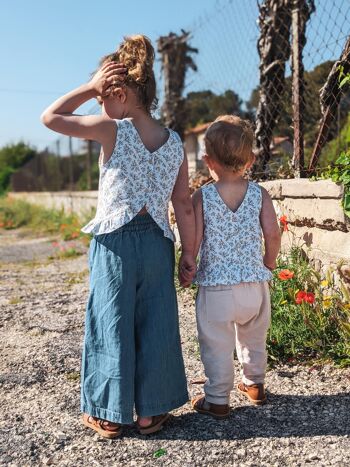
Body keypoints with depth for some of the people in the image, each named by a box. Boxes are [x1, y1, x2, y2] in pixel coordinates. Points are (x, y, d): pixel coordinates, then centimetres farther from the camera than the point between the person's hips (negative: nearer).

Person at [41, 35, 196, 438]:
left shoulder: (111, 130, -9)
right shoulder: (174, 143, 4)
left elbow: (50, 117, 1)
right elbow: (183, 205, 3)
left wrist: (89, 86, 2)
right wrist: (189, 252, 8)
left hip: (114, 241, -3)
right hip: (156, 242, 4)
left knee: (112, 324, 8)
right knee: (155, 326, 11)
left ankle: (109, 415, 21)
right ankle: (150, 411, 23)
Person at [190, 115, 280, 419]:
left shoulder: (202, 197, -9)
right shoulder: (259, 194, -3)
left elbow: (193, 241, -11)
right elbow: (273, 235, -7)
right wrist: (269, 265, 10)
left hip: (216, 287, -3)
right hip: (255, 284, 3)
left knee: (217, 347, 10)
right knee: (254, 340, 24)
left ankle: (217, 400, 20)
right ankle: (255, 384, 42)